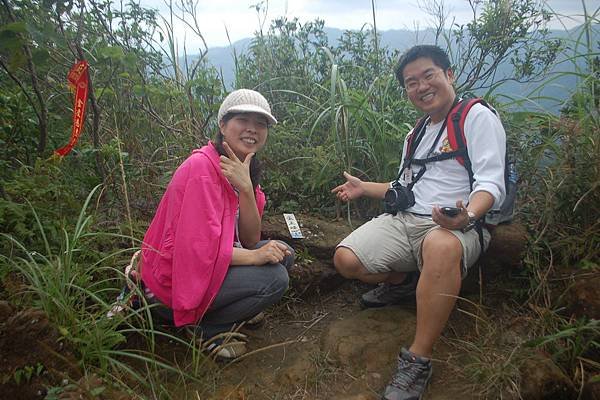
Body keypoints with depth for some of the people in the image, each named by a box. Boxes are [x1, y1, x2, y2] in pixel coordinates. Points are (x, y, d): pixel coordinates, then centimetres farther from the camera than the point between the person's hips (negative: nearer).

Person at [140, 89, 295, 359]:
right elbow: (200, 247, -27)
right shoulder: (202, 167, -22)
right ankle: (205, 327, -1)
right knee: (274, 278, -20)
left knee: (283, 253, 3)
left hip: (211, 266, 8)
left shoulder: (244, 170, 4)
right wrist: (254, 256, -20)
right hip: (170, 285, -8)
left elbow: (250, 240, -5)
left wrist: (245, 188, -18)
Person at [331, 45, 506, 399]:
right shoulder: (417, 135, 25)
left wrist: (467, 216, -33)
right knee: (346, 260, -14)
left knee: (440, 247, -43)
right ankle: (403, 282, 16)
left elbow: (492, 183, -13)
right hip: (404, 220, 7)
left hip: (456, 226, -6)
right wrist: (365, 188, 27)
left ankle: (418, 361, -29)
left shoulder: (478, 117, -1)